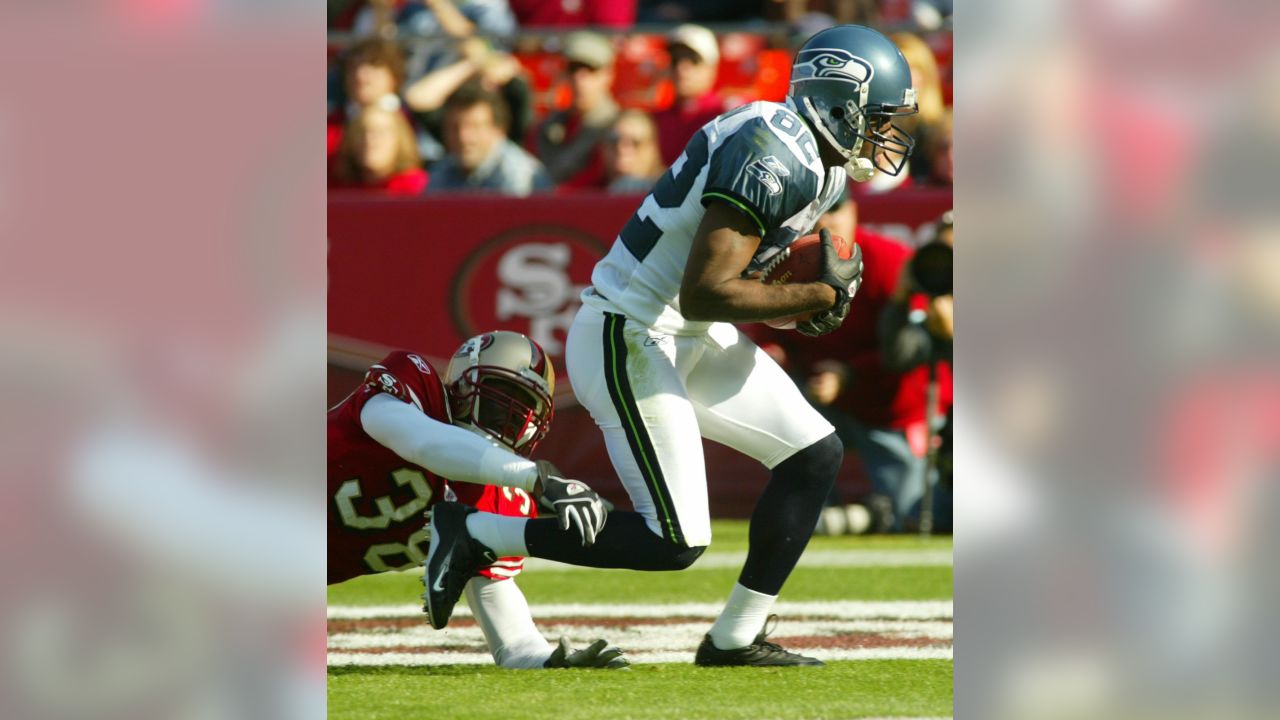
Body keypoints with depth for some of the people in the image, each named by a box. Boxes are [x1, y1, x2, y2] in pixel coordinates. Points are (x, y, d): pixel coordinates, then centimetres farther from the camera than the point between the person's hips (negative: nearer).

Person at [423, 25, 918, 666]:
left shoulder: (815, 164, 9)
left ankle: (735, 639, 13)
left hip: (692, 342, 10)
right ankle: (472, 531, 1)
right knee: (675, 543, -11)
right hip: (627, 342, -10)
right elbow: (705, 294, -29)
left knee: (815, 455, 7)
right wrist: (823, 294, -19)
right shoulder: (773, 156, -23)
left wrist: (805, 302, 1)